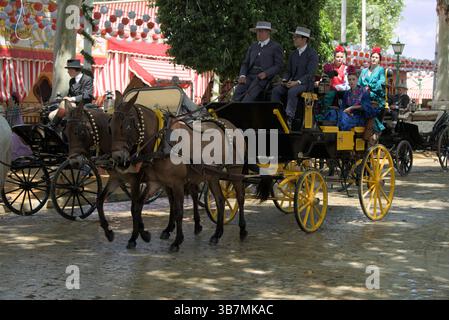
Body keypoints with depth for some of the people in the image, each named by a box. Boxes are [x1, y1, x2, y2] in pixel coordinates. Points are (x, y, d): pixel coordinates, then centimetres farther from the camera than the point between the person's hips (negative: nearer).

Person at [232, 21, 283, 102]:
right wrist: (242, 76, -4)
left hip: (264, 78, -5)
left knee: (250, 94, -32)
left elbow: (278, 66, -1)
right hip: (250, 76, 5)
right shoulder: (252, 47, 21)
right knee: (238, 93, -24)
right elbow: (245, 64, 17)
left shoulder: (276, 47, 5)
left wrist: (265, 74, -18)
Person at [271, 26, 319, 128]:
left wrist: (297, 82, -25)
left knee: (292, 92, -36)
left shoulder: (312, 53, -6)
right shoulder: (293, 54, 16)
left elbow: (310, 74, -14)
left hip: (305, 83, -6)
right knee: (276, 90, -19)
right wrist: (284, 80, -4)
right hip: (292, 82, 6)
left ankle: (289, 119, -36)